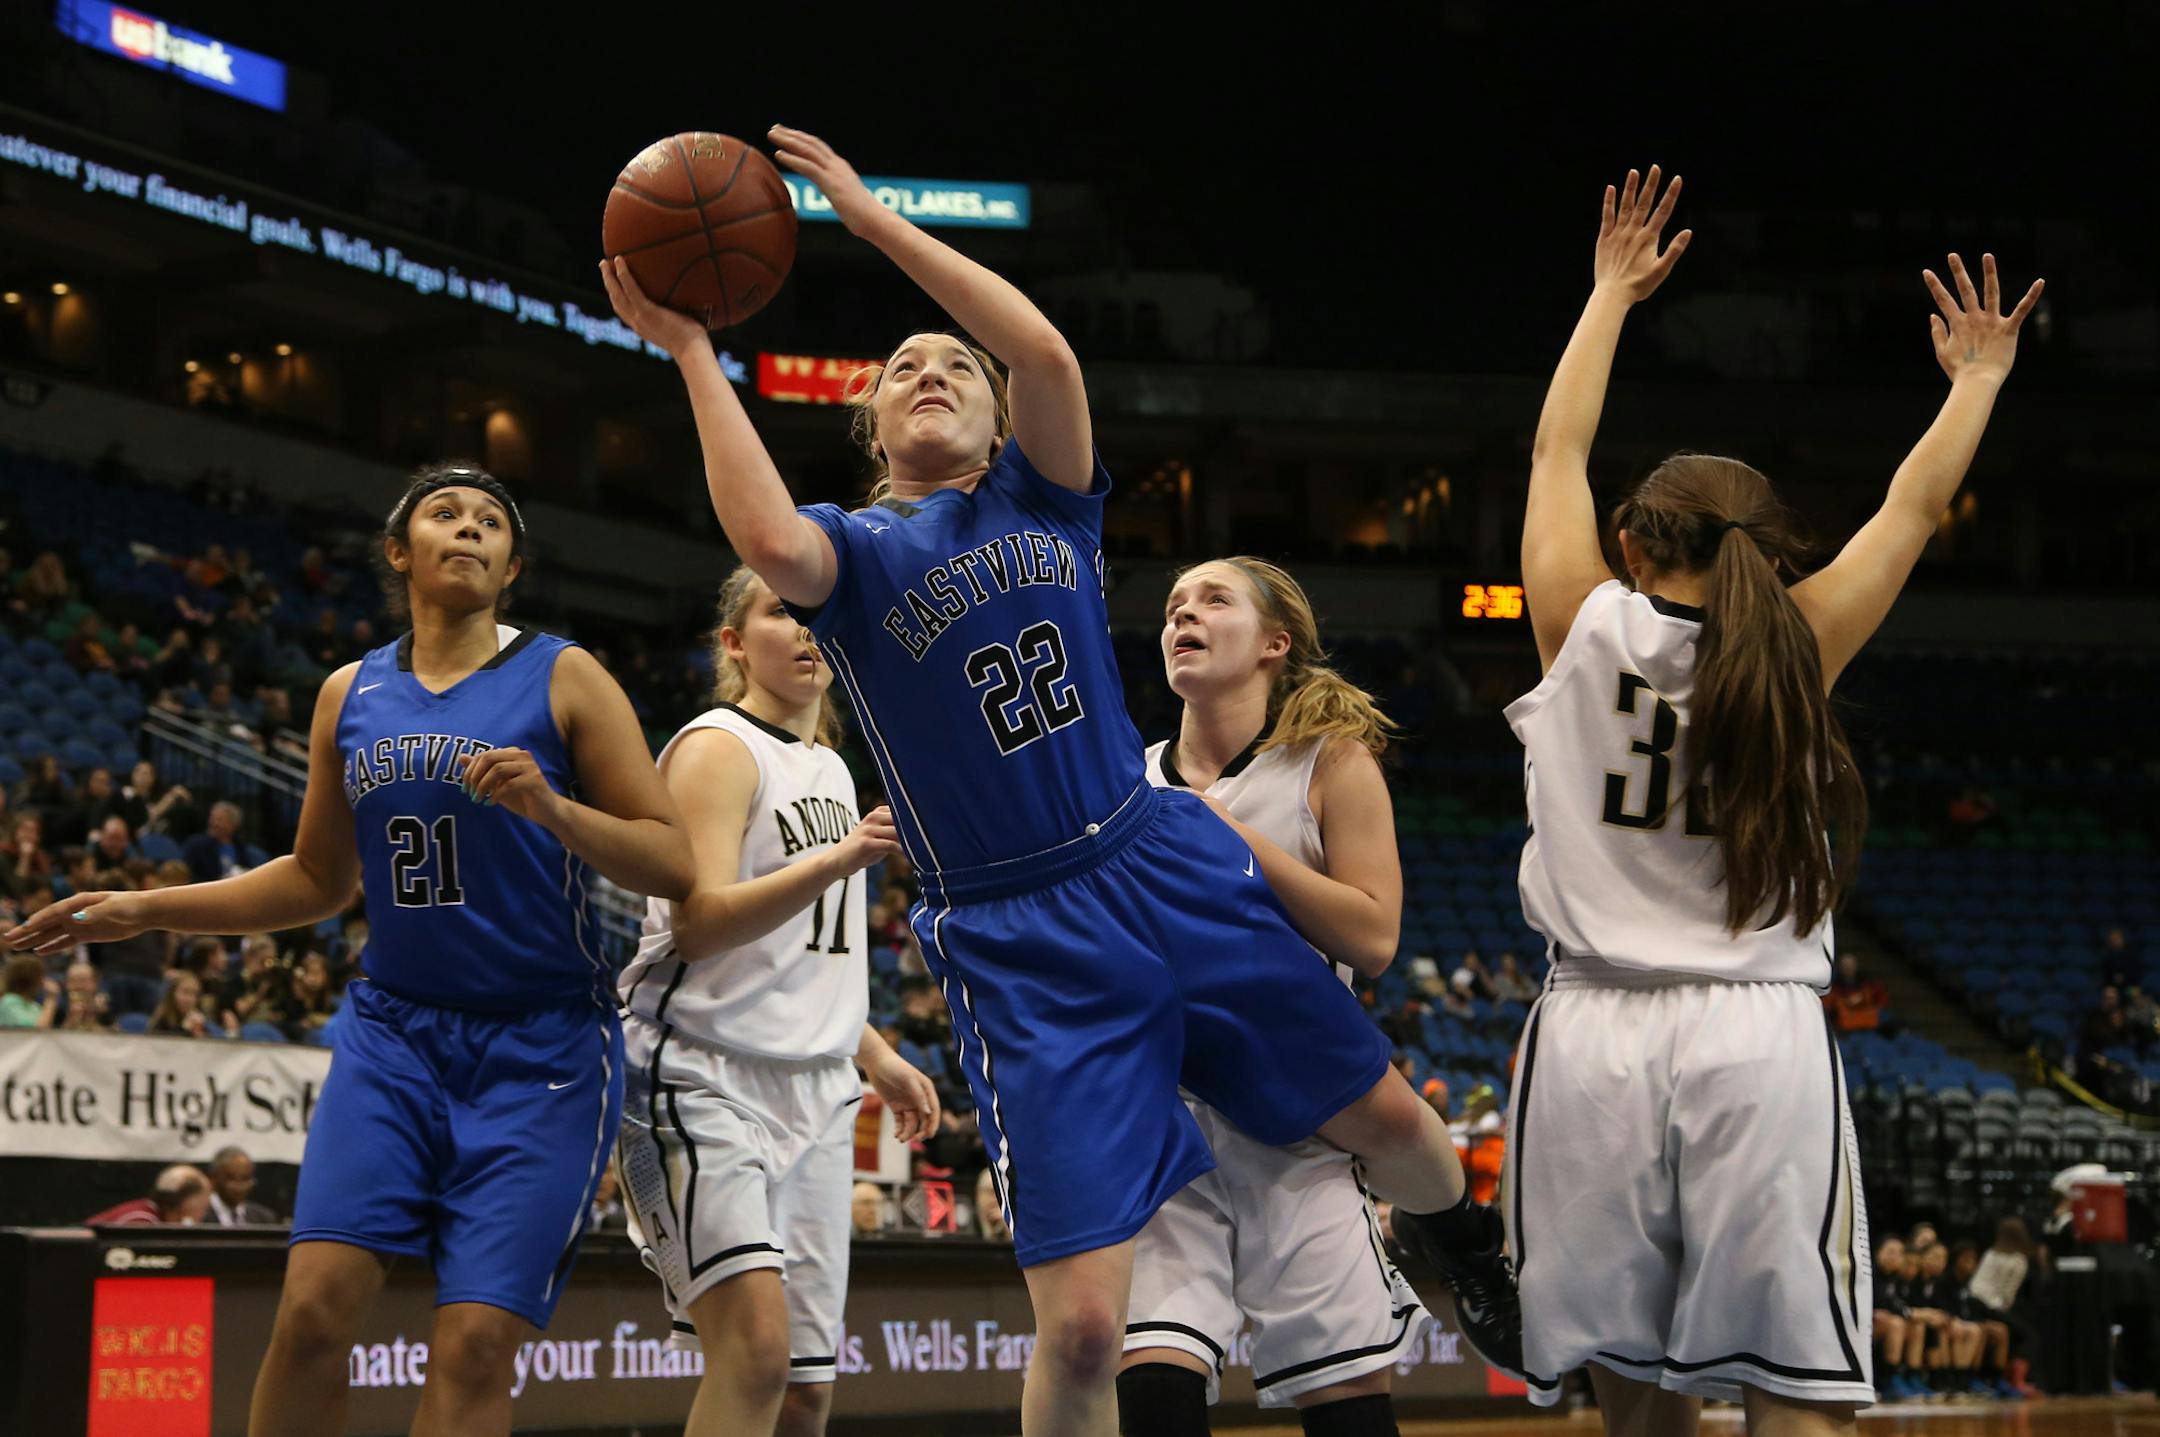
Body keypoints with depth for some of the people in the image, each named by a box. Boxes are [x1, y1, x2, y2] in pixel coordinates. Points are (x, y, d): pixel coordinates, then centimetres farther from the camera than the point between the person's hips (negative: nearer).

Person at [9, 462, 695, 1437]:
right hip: (394, 1031, 3)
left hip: (540, 1051, -3)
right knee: (314, 1309, -12)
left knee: (473, 1349, -11)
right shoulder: (351, 696, 11)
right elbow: (319, 880, 22)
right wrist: (141, 911, 16)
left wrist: (551, 808, -23)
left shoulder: (563, 679, -2)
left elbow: (673, 865, -6)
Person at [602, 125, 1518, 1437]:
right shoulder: (855, 549, 2)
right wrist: (690, 350, -19)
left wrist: (870, 216, -12)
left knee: (1383, 1118, 15)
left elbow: (1050, 355, -13)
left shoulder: (1043, 496, 9)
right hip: (1018, 946, -3)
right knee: (1081, 1328, -10)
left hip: (1176, 872, 3)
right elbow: (774, 546, -24)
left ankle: (1477, 1262, 51)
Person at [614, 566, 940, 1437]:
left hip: (810, 1091, 8)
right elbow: (698, 921, -19)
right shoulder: (718, 748, -5)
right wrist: (837, 861, -29)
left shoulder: (829, 768, 21)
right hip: (702, 1077, -8)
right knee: (756, 1344, -25)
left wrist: (876, 1057, 26)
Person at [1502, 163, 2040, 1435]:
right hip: (1761, 1042, -1)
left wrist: (1613, 292, 31)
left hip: (1598, 1039, 1)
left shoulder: (1587, 627, 2)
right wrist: (1978, 379, 33)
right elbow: (1917, 507, 16)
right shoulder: (1797, 653, 2)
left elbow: (1559, 449, 18)